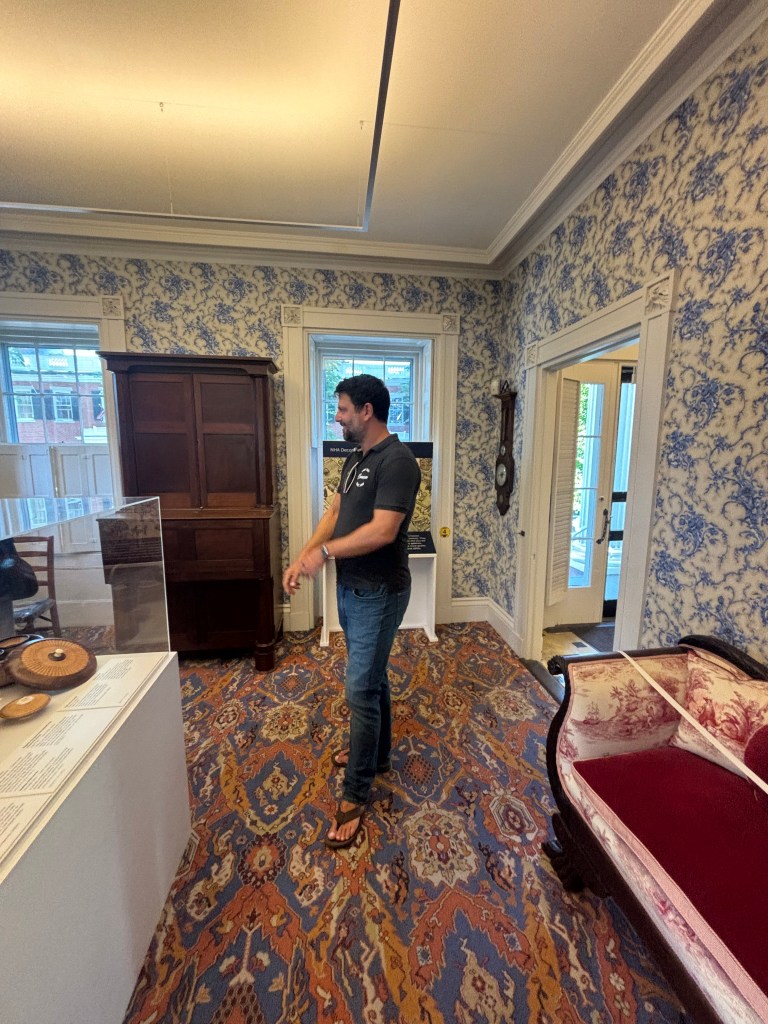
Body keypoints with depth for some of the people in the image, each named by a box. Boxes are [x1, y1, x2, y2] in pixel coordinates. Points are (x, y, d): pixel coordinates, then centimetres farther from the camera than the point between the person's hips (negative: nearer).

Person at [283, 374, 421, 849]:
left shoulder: (397, 461, -19)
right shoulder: (355, 459, 11)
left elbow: (383, 530, -27)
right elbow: (335, 513, 11)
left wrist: (324, 552, -20)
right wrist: (302, 557, 0)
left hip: (379, 594, -9)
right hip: (351, 588, 9)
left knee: (360, 690, 1)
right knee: (373, 677, 23)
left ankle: (355, 795, 21)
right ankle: (377, 754, 44)